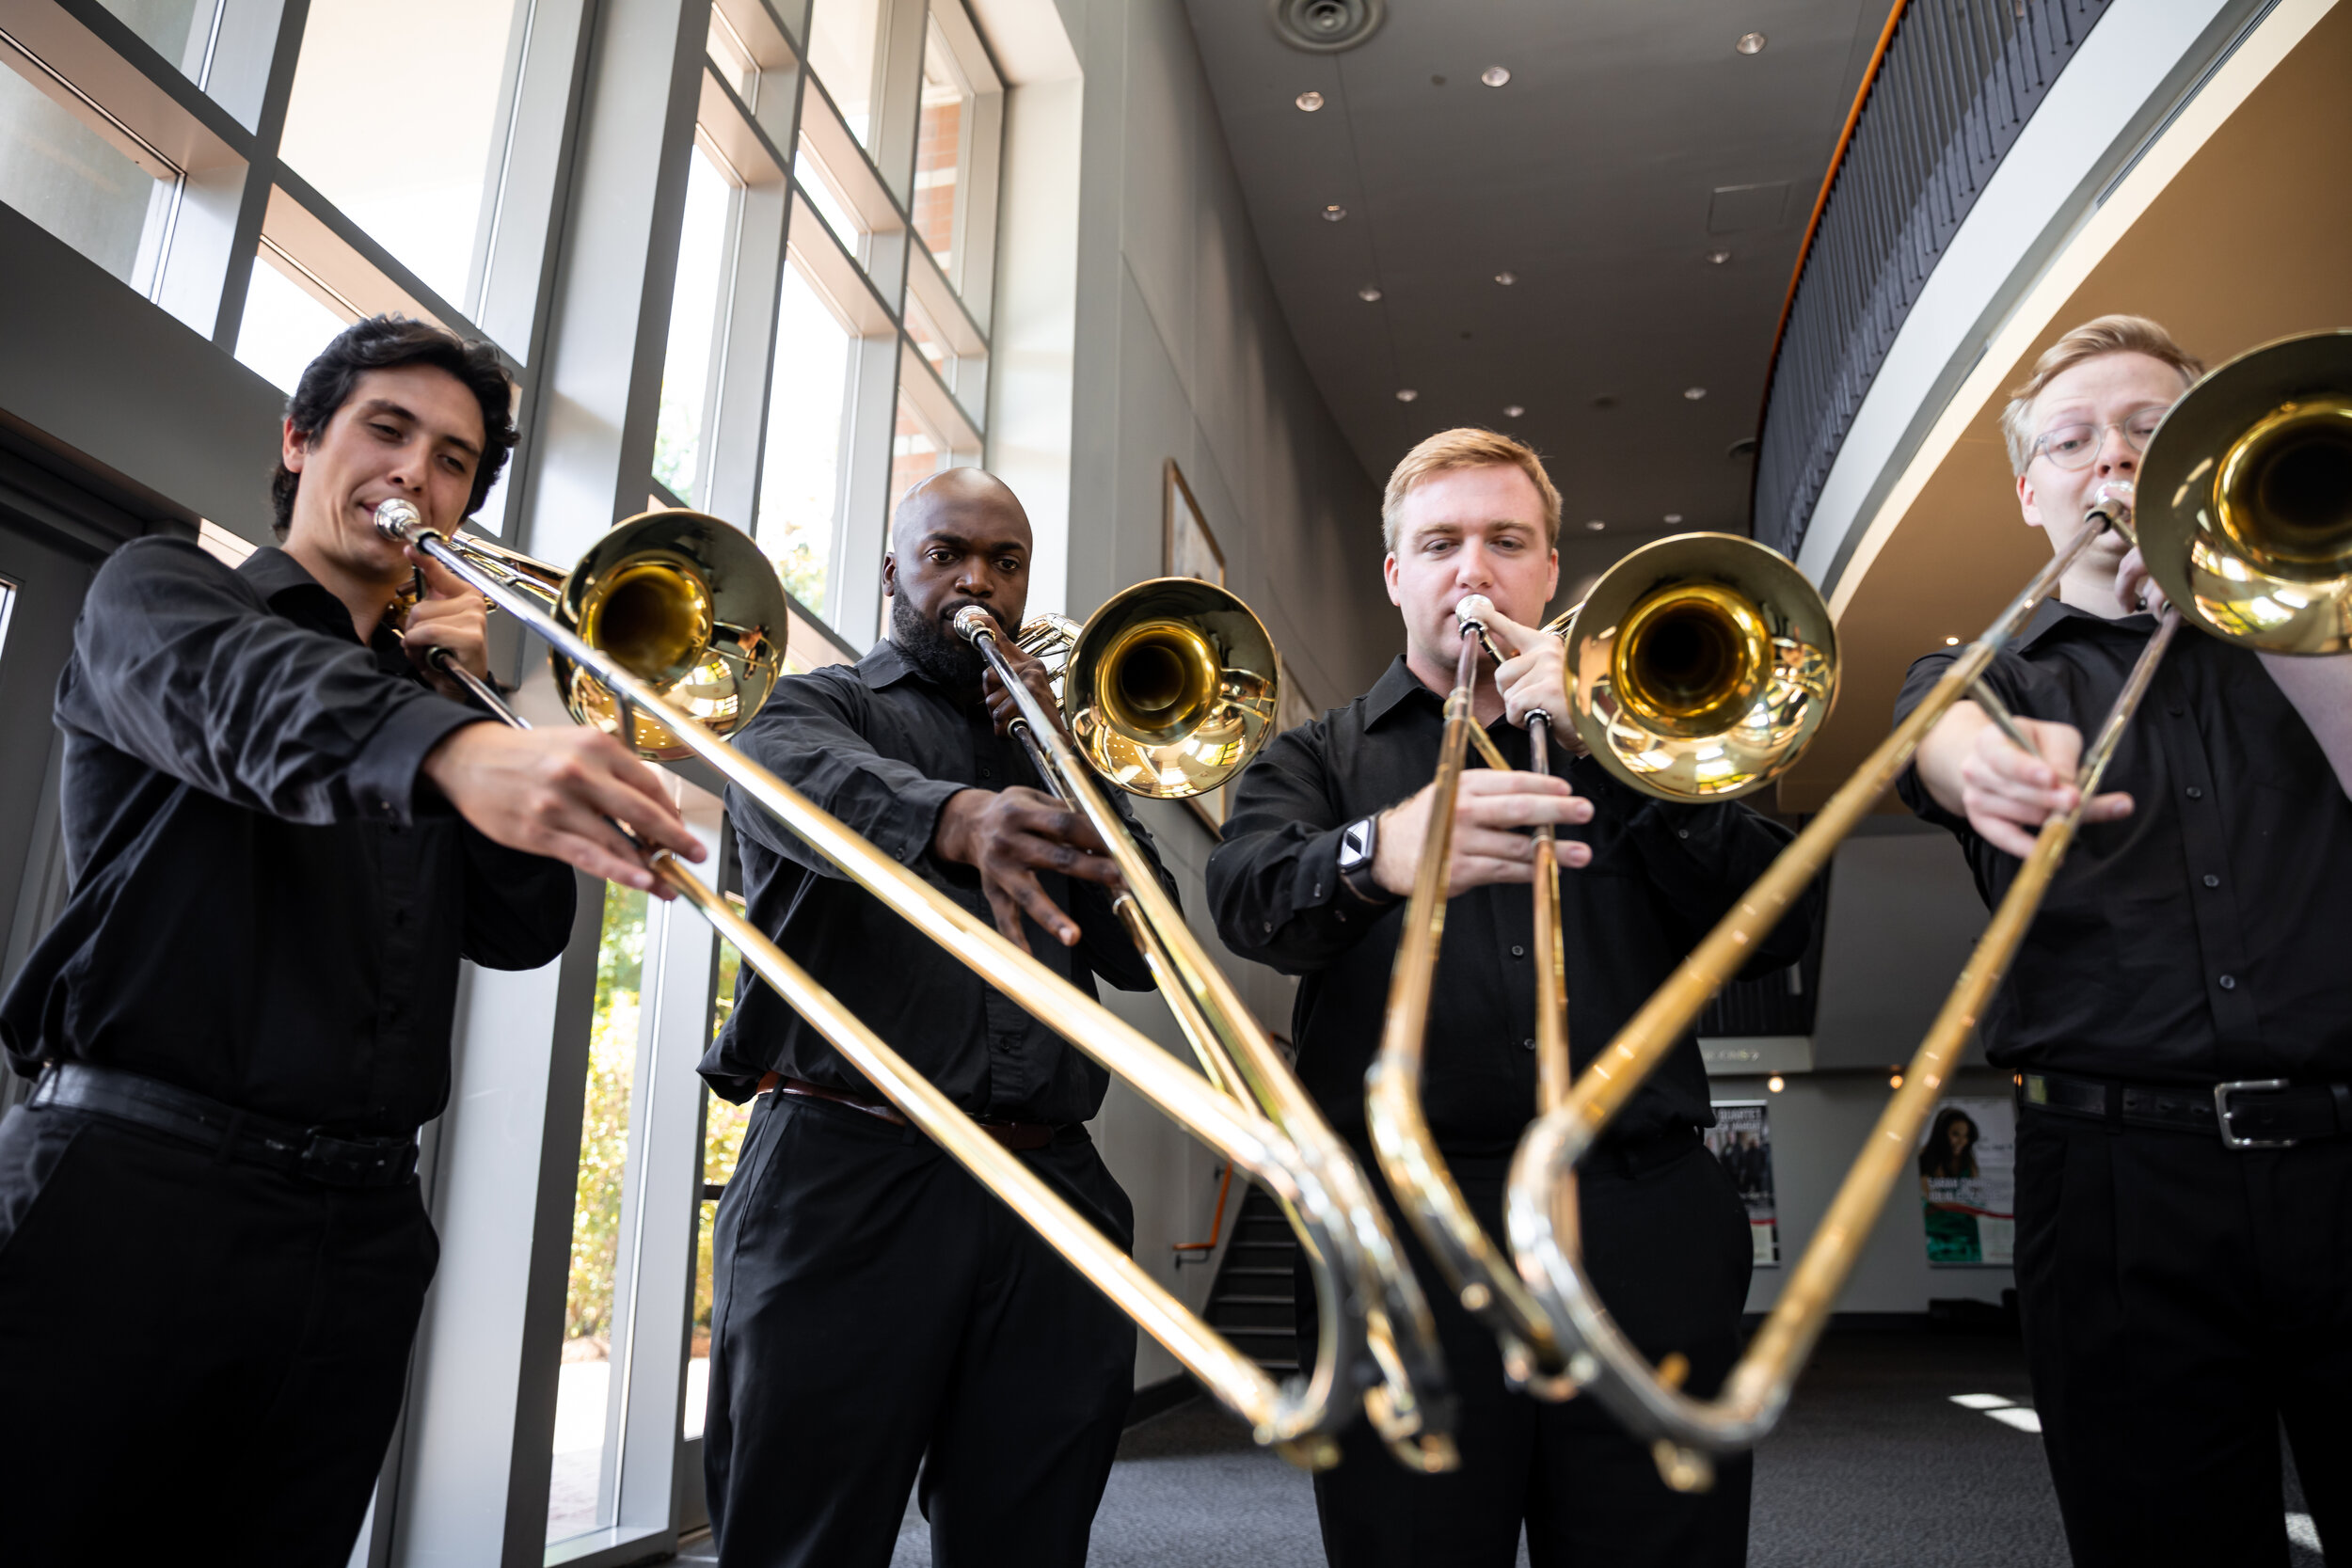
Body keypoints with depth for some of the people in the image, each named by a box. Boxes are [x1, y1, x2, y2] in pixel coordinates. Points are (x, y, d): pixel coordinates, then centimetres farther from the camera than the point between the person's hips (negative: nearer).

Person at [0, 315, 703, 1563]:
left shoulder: (430, 695, 19)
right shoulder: (159, 591, 6)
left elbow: (524, 931, 7)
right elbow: (241, 688, -21)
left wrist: (479, 699, -1)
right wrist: (459, 752, -42)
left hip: (363, 1226, 5)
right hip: (136, 1188, -4)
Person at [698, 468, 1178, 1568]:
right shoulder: (811, 705, 11)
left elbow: (1146, 953, 11)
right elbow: (807, 778, -17)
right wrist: (956, 814, -39)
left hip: (1053, 1192, 4)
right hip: (848, 1182, -3)